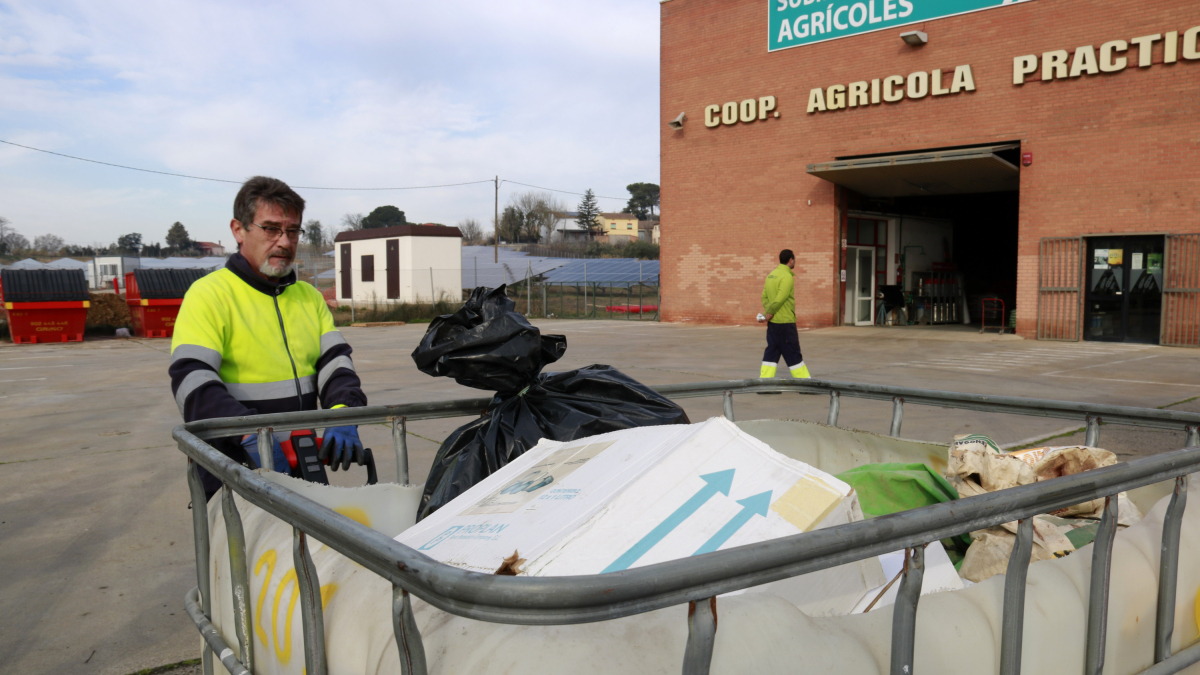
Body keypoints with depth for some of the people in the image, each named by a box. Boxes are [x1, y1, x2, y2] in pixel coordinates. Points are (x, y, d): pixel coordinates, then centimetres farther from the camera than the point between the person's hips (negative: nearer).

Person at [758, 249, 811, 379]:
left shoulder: (771, 275, 12)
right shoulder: (787, 277, -15)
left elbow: (764, 297, 10)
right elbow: (779, 299, -21)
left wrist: (768, 313, 1)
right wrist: (769, 313, -9)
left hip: (772, 323, 8)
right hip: (785, 322, -8)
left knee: (771, 353, 9)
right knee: (793, 354, 0)